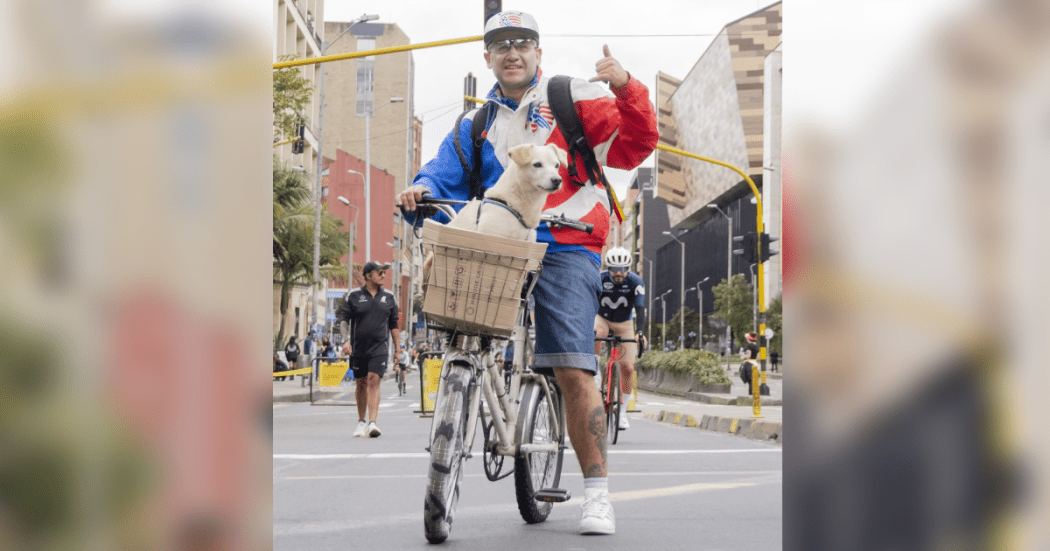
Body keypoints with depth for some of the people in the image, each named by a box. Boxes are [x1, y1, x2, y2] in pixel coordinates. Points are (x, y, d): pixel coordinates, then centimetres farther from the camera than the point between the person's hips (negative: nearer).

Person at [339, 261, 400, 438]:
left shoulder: (388, 297, 10)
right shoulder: (354, 296, 3)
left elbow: (393, 324, 15)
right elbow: (344, 319, 3)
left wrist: (398, 348, 12)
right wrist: (346, 340, -12)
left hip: (379, 347, 0)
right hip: (358, 347, 0)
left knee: (374, 381, -15)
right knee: (361, 384, 9)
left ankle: (372, 423, -21)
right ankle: (361, 422, 25)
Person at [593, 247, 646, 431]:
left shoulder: (635, 282, -22)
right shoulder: (598, 279, -23)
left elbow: (640, 308, -31)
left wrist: (639, 332, -47)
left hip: (624, 324, 1)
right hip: (602, 319, -1)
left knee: (627, 367, -9)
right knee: (596, 333, -40)